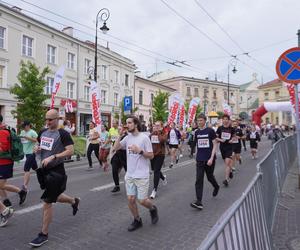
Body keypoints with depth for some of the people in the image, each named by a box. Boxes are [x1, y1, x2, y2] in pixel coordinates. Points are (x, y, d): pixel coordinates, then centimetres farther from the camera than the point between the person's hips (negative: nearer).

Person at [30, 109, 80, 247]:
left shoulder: (63, 134, -13)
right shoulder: (43, 132, 9)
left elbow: (70, 151, -20)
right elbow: (39, 145, 23)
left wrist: (52, 157, -27)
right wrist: (36, 149, -1)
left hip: (56, 171, -8)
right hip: (43, 169, 8)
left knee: (47, 202, -2)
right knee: (54, 197, 22)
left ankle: (44, 234, 13)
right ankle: (74, 201, 50)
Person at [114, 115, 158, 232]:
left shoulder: (144, 137, -11)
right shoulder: (127, 137, 5)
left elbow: (151, 156, -9)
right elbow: (116, 148, 3)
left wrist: (139, 151, -24)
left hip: (142, 175, -5)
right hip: (129, 175, 5)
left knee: (142, 200, 0)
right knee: (130, 199, 7)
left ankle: (153, 209, 33)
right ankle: (137, 220, 28)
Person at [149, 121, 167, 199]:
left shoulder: (164, 133, -6)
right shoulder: (152, 133, 5)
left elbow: (162, 140, -26)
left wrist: (158, 132, -19)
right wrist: (153, 132, -15)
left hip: (160, 154, -5)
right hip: (153, 154, 5)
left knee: (156, 171, -7)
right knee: (154, 169, 18)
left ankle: (154, 190, 1)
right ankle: (163, 177, 49)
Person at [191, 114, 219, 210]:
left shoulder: (210, 131, -7)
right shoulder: (196, 132, 6)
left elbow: (215, 145, -9)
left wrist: (211, 158, -16)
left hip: (209, 159, -3)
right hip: (199, 160, 3)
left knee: (210, 177, 15)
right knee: (198, 180, -6)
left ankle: (216, 187, 49)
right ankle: (199, 202, -5)